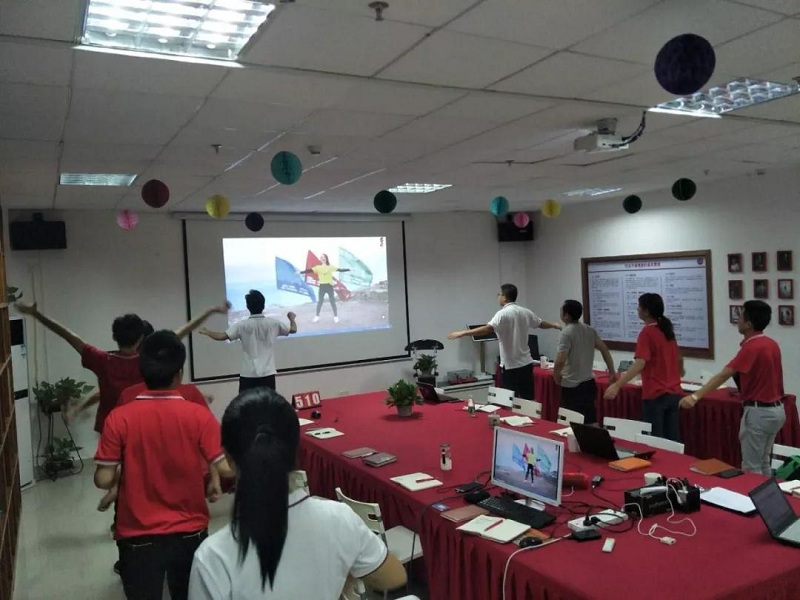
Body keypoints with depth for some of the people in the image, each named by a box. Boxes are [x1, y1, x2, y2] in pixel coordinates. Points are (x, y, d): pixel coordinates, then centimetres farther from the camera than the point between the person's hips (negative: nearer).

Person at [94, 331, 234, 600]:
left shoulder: (119, 418, -12)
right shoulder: (198, 415, -13)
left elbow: (103, 480, -11)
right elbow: (227, 467, -15)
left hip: (138, 537, 0)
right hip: (189, 534, 1)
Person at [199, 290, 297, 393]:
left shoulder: (242, 325, -4)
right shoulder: (273, 323, 1)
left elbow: (221, 336, -8)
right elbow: (293, 330, 14)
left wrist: (206, 332, 12)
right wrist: (291, 318, 36)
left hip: (248, 374, -1)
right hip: (268, 373, 1)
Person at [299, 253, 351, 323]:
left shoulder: (331, 266, -2)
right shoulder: (318, 267, 0)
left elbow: (340, 270, -4)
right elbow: (309, 270, -7)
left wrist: (348, 270, -11)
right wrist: (300, 272, -16)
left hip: (329, 286, -1)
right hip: (322, 286, 1)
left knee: (332, 301, 4)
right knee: (320, 302, 5)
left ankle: (336, 316, 14)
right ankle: (317, 316, 15)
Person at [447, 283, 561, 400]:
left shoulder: (503, 314, -15)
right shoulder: (525, 312, 8)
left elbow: (487, 329, -30)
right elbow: (542, 324, 23)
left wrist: (462, 333, -34)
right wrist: (555, 325, 45)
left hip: (511, 366, -7)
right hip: (526, 364, 7)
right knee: (528, 400, 12)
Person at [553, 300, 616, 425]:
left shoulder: (566, 333, -16)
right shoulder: (590, 330, 5)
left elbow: (560, 361, -23)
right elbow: (604, 350, 8)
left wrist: (556, 375, -6)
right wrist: (612, 372, 14)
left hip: (572, 386, -7)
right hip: (589, 382, 7)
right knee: (590, 422, 15)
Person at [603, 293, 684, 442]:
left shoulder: (647, 333, -15)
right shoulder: (667, 329, 9)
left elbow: (640, 364, -28)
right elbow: (678, 358, 23)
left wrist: (617, 385, -35)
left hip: (655, 394, -8)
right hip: (674, 392, 8)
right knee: (672, 439, 12)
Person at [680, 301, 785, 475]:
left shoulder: (752, 347, -21)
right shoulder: (771, 344, 7)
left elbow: (723, 375, -31)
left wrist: (695, 396, -36)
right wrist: (744, 390, 19)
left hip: (759, 412, -9)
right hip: (776, 410, 9)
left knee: (751, 468, 1)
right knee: (763, 463, 20)